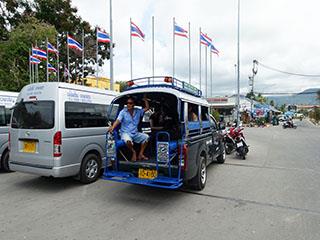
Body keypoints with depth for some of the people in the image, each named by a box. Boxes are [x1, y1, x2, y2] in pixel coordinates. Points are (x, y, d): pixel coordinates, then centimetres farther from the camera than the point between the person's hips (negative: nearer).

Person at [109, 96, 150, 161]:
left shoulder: (138, 111, 7)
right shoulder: (123, 112, -4)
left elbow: (147, 108, 12)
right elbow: (118, 121, -16)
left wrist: (145, 99, 3)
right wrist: (113, 127, -33)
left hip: (135, 133, 5)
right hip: (125, 133, -5)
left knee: (146, 137, -13)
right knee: (128, 140, -37)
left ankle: (141, 154, -2)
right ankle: (133, 152, -6)